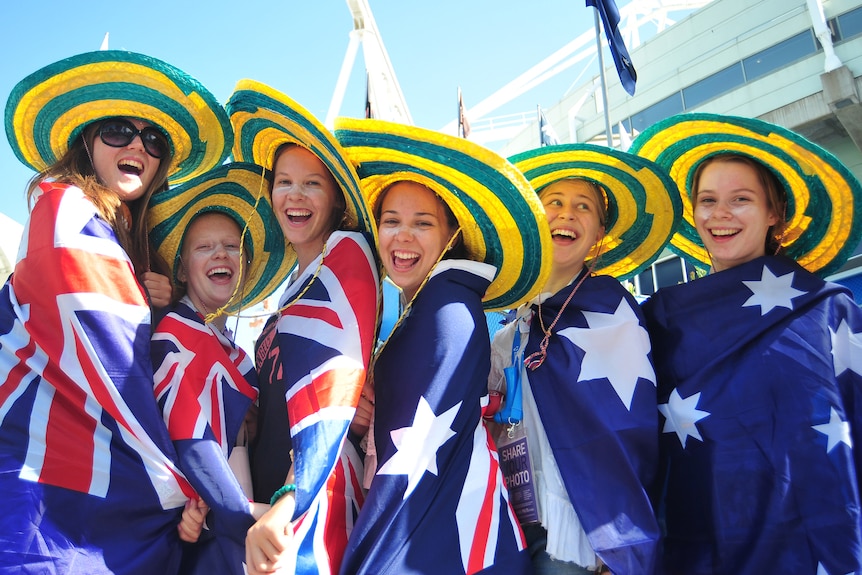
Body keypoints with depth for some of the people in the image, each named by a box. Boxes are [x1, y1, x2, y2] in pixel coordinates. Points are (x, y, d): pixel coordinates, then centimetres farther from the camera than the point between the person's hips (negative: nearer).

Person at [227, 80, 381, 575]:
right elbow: (277, 401, 12)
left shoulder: (348, 251, -6)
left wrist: (289, 503, -25)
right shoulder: (299, 282, 17)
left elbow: (338, 384, -18)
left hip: (314, 497, -7)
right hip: (268, 488, 8)